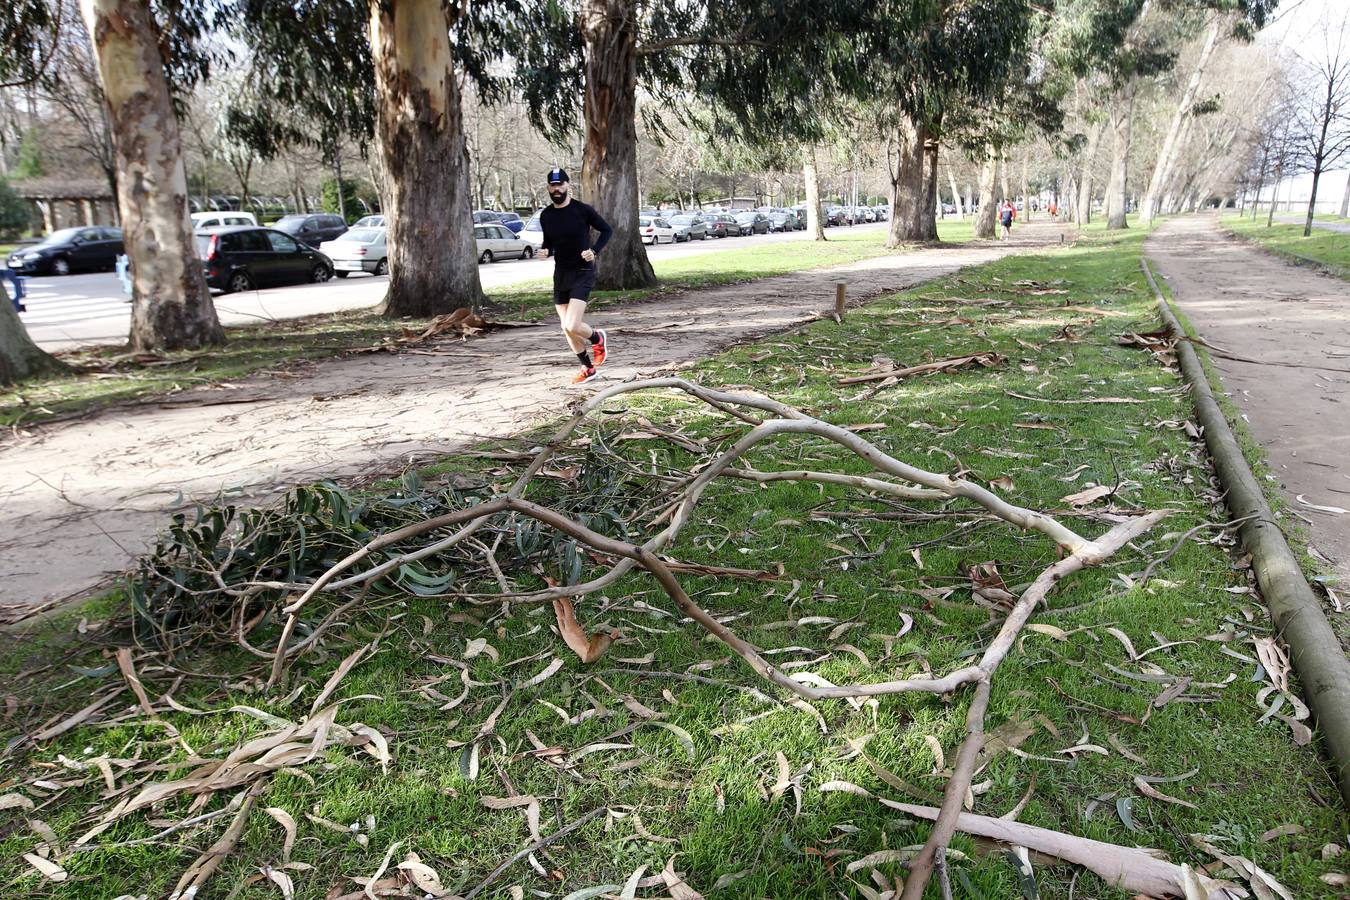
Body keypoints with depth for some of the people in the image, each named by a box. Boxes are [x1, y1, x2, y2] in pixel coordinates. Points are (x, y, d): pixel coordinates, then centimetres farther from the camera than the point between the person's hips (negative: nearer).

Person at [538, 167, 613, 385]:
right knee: (566, 328, 8)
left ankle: (598, 338, 14)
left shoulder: (582, 210, -10)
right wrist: (544, 251, -4)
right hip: (560, 274, 6)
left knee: (572, 326, -19)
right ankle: (587, 368, 26)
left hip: (582, 273, -6)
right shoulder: (546, 215, 5)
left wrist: (594, 251, -14)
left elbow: (607, 230, 0)